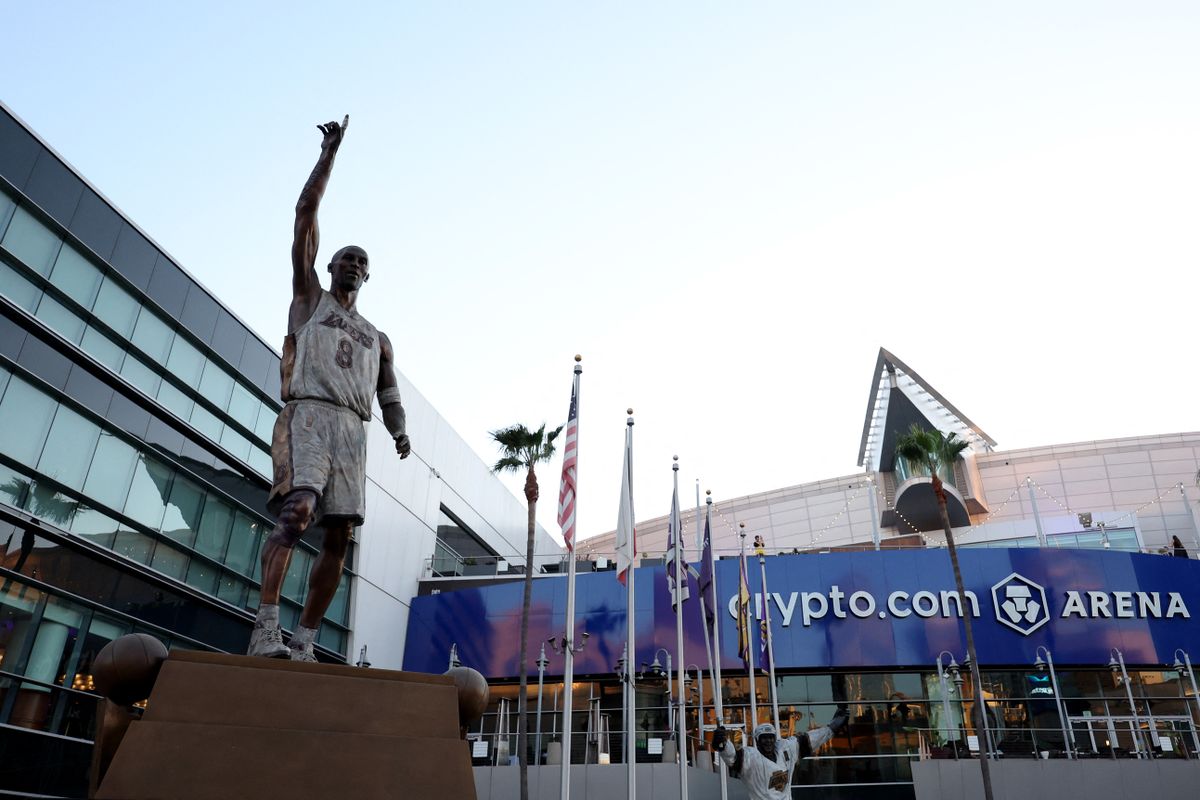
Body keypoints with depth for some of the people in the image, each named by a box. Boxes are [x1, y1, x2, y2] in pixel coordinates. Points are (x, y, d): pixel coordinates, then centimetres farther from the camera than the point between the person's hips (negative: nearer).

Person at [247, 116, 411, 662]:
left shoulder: (377, 340, 30)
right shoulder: (309, 298, 19)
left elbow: (388, 393, 24)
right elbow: (305, 214, 14)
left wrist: (400, 432, 6)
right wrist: (329, 154, 13)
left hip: (352, 428, 5)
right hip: (309, 413, -4)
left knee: (339, 536, -4)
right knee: (296, 511, -24)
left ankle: (304, 638, -1)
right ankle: (266, 627, -29)